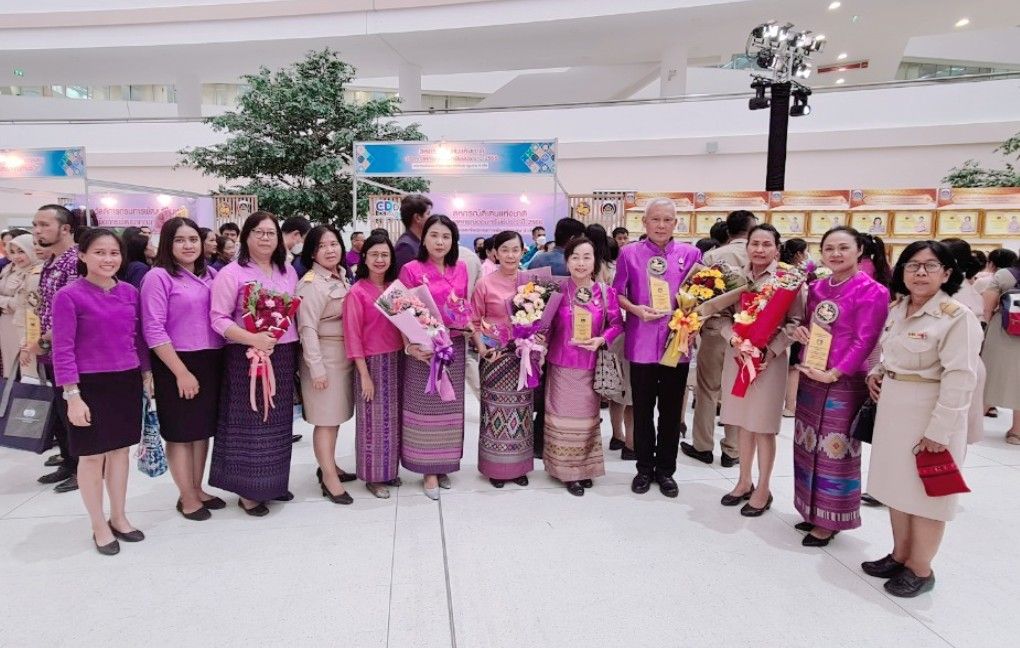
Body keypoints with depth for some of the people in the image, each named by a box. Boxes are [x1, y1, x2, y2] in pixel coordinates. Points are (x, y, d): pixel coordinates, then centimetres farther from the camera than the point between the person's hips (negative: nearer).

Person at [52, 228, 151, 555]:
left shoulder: (130, 292, 4)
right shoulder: (68, 296, -10)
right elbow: (63, 349, -12)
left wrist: (146, 373, 11)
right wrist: (72, 395, -15)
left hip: (127, 382, 5)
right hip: (90, 385, -4)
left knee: (120, 449, 14)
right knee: (92, 455, 7)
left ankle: (118, 518, 29)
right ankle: (99, 526, 22)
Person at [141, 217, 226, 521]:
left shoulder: (210, 275, 8)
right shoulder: (158, 277, -10)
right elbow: (153, 330, -14)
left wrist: (222, 360, 4)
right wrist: (181, 372, -16)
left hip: (211, 362, 6)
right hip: (177, 364, -6)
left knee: (203, 429, 15)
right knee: (181, 432, 6)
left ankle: (198, 489, 30)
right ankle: (187, 497, 19)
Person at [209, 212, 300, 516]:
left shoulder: (288, 271, 11)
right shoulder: (231, 273, -7)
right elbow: (218, 318, -12)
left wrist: (295, 349, 7)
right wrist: (252, 339, -24)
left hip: (283, 356, 6)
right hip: (247, 357, -5)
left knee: (277, 422, 13)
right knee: (249, 423, 1)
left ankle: (273, 482, 28)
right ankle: (247, 490, 13)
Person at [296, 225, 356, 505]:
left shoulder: (342, 276, 10)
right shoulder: (311, 284, -16)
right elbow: (307, 328, -19)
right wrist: (316, 367, -21)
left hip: (345, 355, 8)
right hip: (325, 356, -8)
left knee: (336, 415, 16)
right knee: (326, 418, -1)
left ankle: (328, 465, 30)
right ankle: (329, 478, 7)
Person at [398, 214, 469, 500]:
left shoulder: (461, 268, 6)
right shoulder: (411, 270, -7)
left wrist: (470, 325, -2)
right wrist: (410, 345, -20)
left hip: (454, 347, 5)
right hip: (424, 348, -4)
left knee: (449, 407, 12)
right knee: (425, 408, 3)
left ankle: (444, 464, 27)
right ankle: (429, 470, 14)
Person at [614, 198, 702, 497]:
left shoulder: (690, 254, 3)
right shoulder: (629, 253, 1)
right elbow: (618, 293, 4)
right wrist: (635, 309, -14)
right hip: (641, 342, -1)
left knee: (672, 410, 10)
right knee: (643, 409, 10)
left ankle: (665, 470, 25)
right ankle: (644, 468, 25)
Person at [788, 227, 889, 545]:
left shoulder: (872, 292, -11)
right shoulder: (817, 288, 9)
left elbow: (863, 342, -14)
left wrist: (833, 373, -20)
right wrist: (799, 332, -2)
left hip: (844, 383, -7)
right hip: (809, 378, 7)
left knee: (835, 451, 3)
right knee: (809, 446, 15)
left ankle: (829, 521, 17)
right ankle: (813, 511, 30)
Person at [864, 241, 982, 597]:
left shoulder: (957, 317, -15)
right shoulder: (895, 309, 7)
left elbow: (960, 378, -19)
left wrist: (939, 430, -21)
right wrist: (875, 373, 3)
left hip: (930, 414, -7)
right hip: (893, 409, 7)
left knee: (924, 491, 6)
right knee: (897, 486, 16)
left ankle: (920, 569, 22)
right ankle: (900, 556, 32)